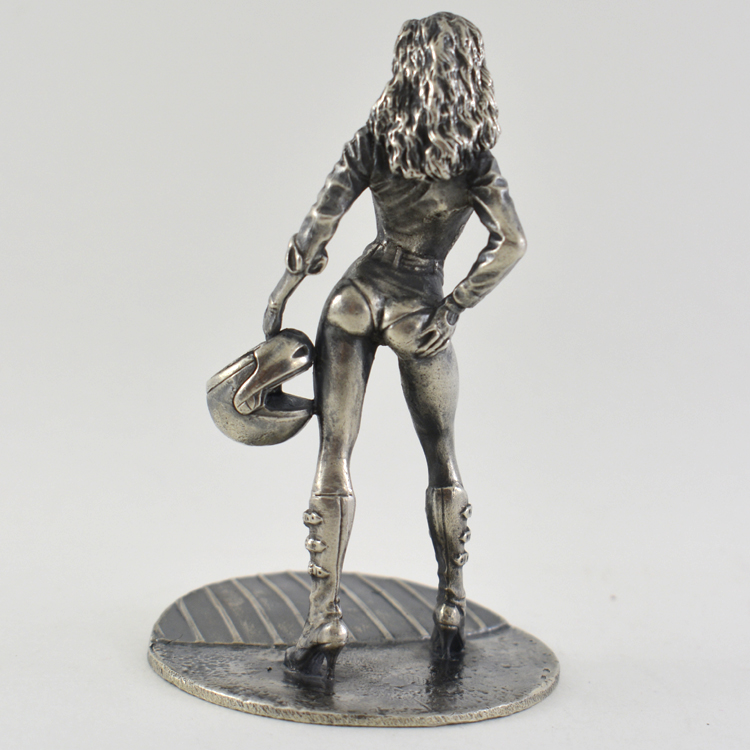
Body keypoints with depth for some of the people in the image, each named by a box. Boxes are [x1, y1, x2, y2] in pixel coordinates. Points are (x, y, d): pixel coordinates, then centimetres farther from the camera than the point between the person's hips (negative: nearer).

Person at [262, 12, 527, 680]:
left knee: (335, 456, 3)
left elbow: (318, 226, -5)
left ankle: (324, 624, 2)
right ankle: (451, 611, 23)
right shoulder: (473, 154, -4)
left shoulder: (371, 141, -1)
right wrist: (455, 309, -4)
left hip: (357, 297, 1)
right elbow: (511, 242, -11)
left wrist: (281, 297, 4)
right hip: (419, 311, 0)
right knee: (443, 461, 16)